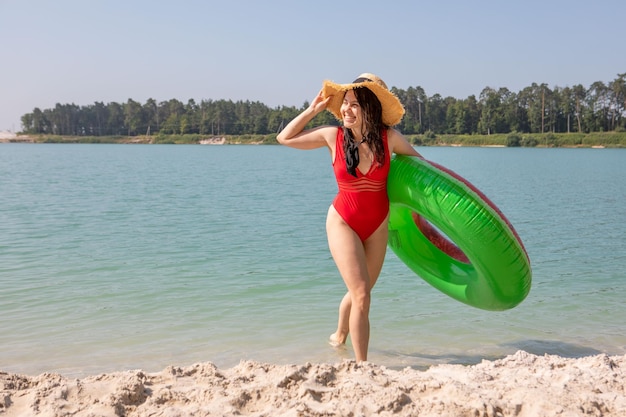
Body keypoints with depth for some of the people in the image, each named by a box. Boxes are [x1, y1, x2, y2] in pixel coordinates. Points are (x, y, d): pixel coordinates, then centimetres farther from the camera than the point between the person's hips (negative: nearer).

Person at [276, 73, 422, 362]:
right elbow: (285, 138, 1)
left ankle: (340, 336, 49)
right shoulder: (333, 136, -12)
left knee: (359, 292, 19)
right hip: (343, 222, -3)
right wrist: (313, 110, -6)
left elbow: (419, 162, 7)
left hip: (378, 225, 3)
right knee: (362, 295, -15)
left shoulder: (389, 138, -11)